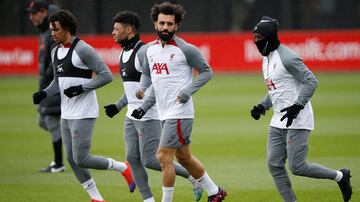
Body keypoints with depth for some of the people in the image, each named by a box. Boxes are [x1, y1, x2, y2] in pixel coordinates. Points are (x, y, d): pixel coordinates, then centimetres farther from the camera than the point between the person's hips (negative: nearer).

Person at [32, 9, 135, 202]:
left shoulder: (82, 49, -14)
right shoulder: (55, 52, 11)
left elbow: (106, 76, -15)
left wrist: (81, 88, -20)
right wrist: (44, 93, 4)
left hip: (83, 114, -9)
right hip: (66, 114, 9)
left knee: (81, 159, -10)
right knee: (72, 159, 7)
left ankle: (123, 168, 9)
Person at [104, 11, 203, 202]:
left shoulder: (144, 52, -16)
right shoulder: (124, 53, 13)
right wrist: (118, 106, 16)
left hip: (149, 115, -9)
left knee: (149, 161, -8)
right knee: (132, 158, 3)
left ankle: (192, 176, 8)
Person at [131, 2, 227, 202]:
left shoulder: (185, 49, -11)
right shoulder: (150, 49, 9)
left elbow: (206, 72, -5)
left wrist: (188, 91, -16)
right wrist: (144, 106, 11)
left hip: (179, 112, -8)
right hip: (164, 113, 8)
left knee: (163, 156, -10)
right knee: (184, 157, 16)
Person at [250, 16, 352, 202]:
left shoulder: (287, 58, -15)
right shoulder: (266, 60, 15)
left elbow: (311, 81, -18)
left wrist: (297, 106, -26)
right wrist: (262, 106, 11)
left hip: (297, 121, -10)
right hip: (278, 122, 10)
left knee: (296, 167, -11)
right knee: (274, 164, 2)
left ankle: (339, 176, 9)